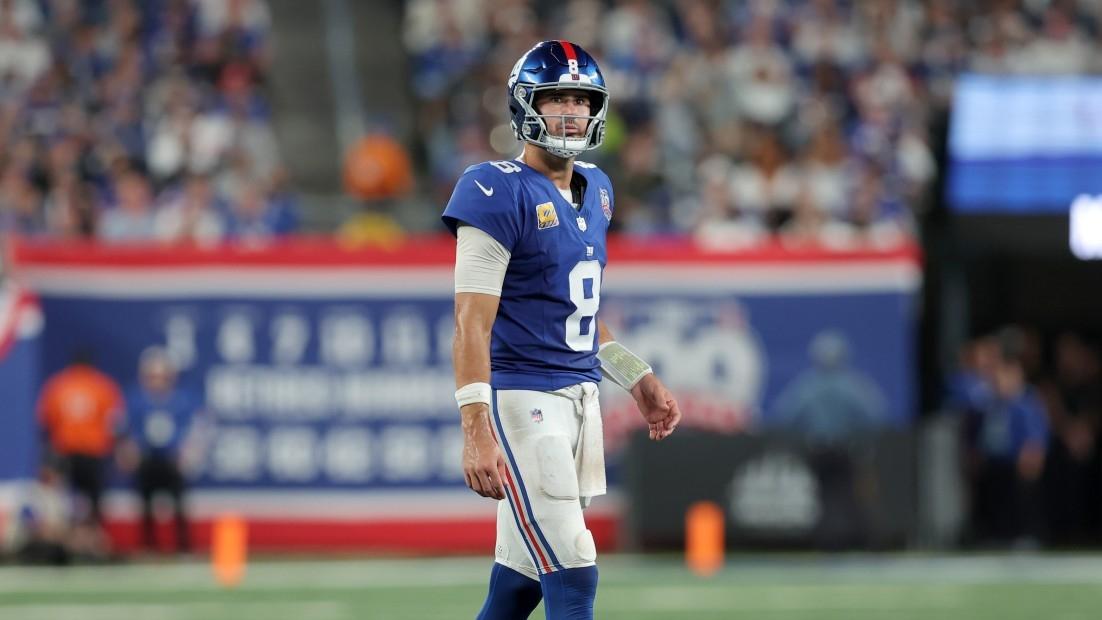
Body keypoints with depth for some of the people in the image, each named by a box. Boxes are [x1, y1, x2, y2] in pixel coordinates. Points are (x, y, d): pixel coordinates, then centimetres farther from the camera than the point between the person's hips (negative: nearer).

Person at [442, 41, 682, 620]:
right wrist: (477, 432, -27)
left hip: (580, 396, 8)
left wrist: (637, 379, 23)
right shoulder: (499, 192, -14)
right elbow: (472, 324, -19)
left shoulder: (595, 189, 13)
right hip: (522, 399, -8)